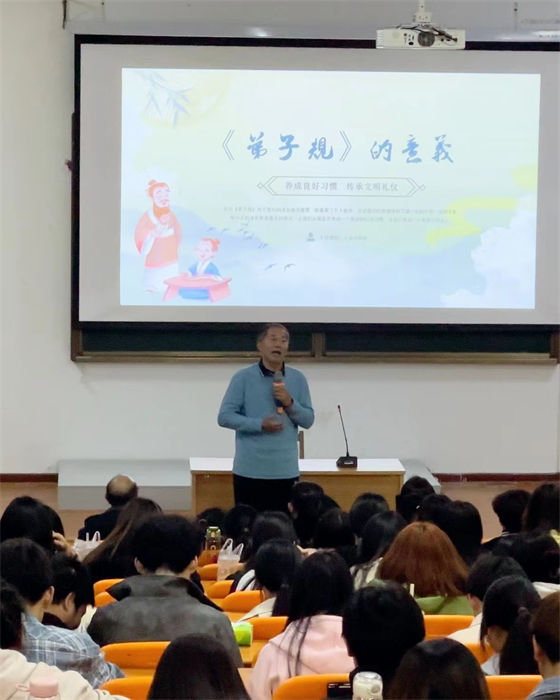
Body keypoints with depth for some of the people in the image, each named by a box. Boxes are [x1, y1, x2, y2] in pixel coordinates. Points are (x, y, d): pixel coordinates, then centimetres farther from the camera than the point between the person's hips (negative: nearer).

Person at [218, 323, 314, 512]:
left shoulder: (298, 379, 6)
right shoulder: (243, 378, -2)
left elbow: (308, 420, 7)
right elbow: (224, 417, -6)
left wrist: (290, 403, -12)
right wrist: (260, 424, -17)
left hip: (286, 471, 2)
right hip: (250, 470, -2)